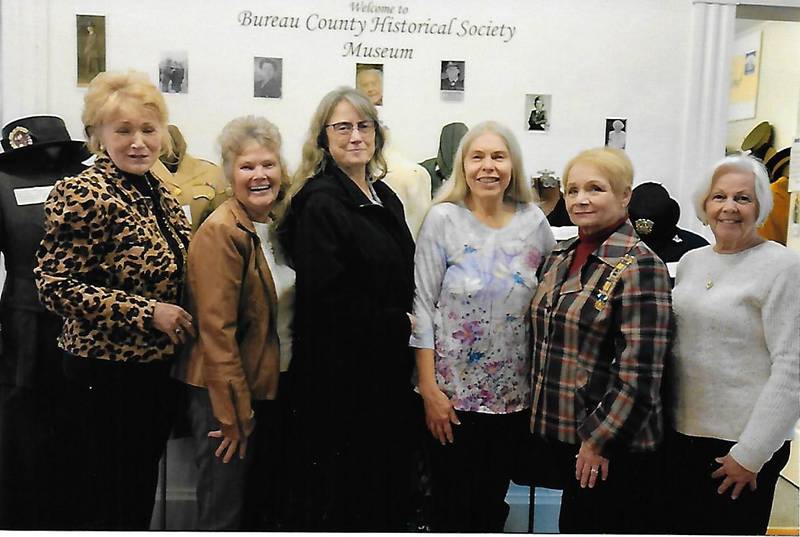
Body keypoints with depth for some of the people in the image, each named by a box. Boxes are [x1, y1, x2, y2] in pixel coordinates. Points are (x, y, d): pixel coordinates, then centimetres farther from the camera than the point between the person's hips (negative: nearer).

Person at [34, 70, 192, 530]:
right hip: (107, 373, -7)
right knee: (110, 504, 8)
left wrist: (179, 318, 6)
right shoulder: (83, 195, -16)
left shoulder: (159, 193, 7)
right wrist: (147, 312, -22)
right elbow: (56, 287, -20)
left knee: (142, 496, 21)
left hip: (157, 367, 7)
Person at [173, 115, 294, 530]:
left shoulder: (279, 226, 7)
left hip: (272, 387, 8)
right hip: (227, 393, -7)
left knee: (261, 506, 20)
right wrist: (233, 412, -20)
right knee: (225, 513, 5)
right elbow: (216, 330, -21)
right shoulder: (220, 232, -17)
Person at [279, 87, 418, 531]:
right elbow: (328, 298, -22)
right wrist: (399, 324, -12)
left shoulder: (385, 198, 12)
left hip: (387, 366, 8)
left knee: (388, 481, 17)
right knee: (341, 494, 6)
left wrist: (404, 323, 4)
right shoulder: (320, 203, -13)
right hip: (340, 373, -8)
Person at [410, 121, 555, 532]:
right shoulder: (443, 219, -9)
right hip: (452, 391, -2)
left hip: (514, 394, 3)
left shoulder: (535, 222, -1)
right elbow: (423, 307, -8)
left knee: (493, 504, 18)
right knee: (451, 507, 10)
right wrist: (429, 390, -11)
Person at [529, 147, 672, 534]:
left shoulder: (638, 265, -17)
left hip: (614, 444, -7)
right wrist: (541, 412, 14)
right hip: (561, 430, 7)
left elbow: (639, 373, -20)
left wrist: (599, 440, -17)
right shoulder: (559, 257, 6)